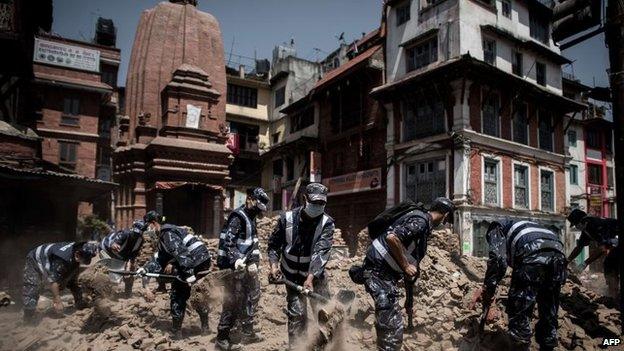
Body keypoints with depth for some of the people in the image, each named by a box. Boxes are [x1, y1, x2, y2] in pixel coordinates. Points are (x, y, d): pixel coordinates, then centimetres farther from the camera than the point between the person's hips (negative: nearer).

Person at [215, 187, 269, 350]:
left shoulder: (249, 218, 14)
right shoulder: (238, 217, -15)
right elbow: (226, 241, -24)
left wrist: (253, 262, 4)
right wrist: (236, 260, -33)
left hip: (244, 265, 10)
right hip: (234, 267, -10)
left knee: (252, 295, 16)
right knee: (233, 301, -5)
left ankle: (247, 332, 29)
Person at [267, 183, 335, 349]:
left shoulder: (327, 223, -15)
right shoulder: (287, 218, -11)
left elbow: (321, 252, -27)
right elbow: (274, 244, 0)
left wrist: (311, 277, -37)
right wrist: (274, 265, -16)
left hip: (316, 274, 1)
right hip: (293, 275, 0)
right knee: (297, 313, -6)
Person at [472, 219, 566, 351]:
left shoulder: (497, 228, 20)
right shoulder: (522, 226, 41)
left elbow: (497, 258, 1)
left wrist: (487, 289, 4)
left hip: (533, 256, -7)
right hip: (558, 255, 8)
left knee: (518, 311, 1)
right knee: (549, 313, 19)